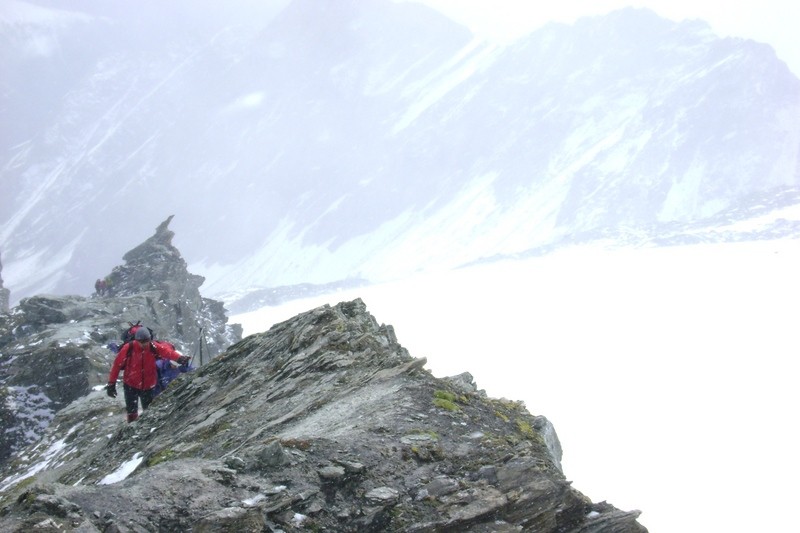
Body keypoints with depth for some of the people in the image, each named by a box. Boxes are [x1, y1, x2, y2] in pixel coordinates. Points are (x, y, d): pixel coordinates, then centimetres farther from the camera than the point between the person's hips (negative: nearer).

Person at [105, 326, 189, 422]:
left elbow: (166, 350, -28)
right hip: (131, 385, -1)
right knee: (132, 412, 5)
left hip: (148, 386, 2)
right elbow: (117, 365, -10)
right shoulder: (128, 348, -18)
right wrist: (111, 383, -7)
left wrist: (179, 358, -49)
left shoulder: (153, 347, -14)